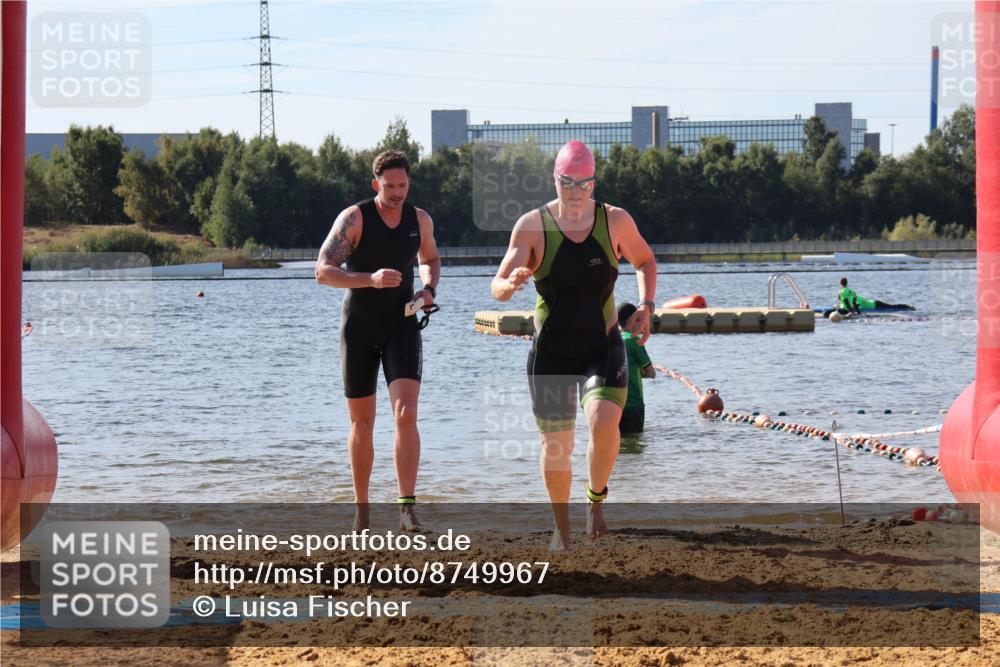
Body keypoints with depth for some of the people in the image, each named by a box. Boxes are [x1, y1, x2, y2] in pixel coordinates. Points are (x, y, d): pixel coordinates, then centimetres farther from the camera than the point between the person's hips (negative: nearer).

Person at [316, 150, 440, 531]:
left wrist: (429, 289, 2)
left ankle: (407, 507, -21)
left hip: (402, 327, 1)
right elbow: (323, 271, -18)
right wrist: (370, 279, -33)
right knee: (361, 423, 7)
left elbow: (430, 260, 24)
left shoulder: (420, 220, 2)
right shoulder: (354, 218, -11)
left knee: (406, 414, -18)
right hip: (359, 329, -1)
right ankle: (361, 511, 21)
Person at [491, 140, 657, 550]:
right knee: (555, 445, 4)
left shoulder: (615, 221, -3)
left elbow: (645, 261, 17)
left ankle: (596, 497, 3)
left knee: (604, 423, -25)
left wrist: (645, 307, 1)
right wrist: (511, 284, -34)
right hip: (550, 351, 0)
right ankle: (561, 528, 27)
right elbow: (497, 288, -10)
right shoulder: (533, 226, -8)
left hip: (603, 347, 0)